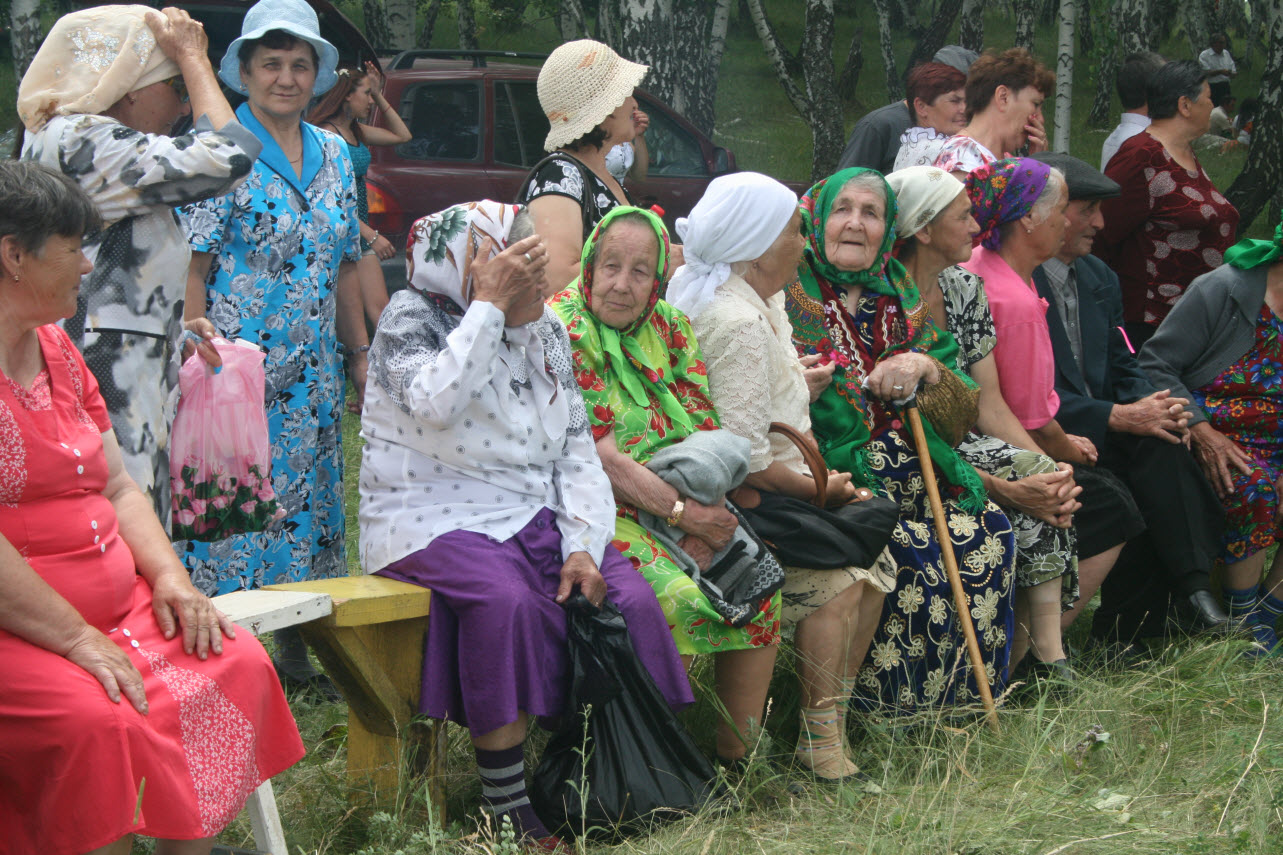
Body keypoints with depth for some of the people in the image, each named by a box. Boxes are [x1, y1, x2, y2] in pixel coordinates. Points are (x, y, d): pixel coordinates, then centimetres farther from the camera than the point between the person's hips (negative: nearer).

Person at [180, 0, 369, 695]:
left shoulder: (333, 155, 11)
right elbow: (191, 269, -13)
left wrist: (359, 354, 16)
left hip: (312, 372, 7)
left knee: (305, 505, 11)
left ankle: (296, 656, 22)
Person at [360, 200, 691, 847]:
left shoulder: (546, 332, 13)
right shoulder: (411, 317, -3)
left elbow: (578, 452, 9)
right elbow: (437, 402, -25)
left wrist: (583, 545, -6)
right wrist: (490, 304, -19)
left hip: (532, 519, 6)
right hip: (434, 521, -6)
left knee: (628, 598, -19)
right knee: (507, 600, -35)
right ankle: (505, 803, -28)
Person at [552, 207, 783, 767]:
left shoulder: (670, 328, 10)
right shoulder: (561, 329, -10)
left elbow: (705, 435, 4)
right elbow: (593, 454, -16)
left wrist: (703, 518, -14)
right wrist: (681, 512, -19)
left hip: (683, 503, 7)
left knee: (760, 585, -12)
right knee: (677, 595, -28)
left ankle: (737, 756, -1)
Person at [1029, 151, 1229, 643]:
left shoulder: (1099, 280, 16)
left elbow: (1124, 371, 16)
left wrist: (1154, 406, -9)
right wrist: (1119, 417, -22)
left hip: (1099, 436, 6)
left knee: (1160, 440, -25)